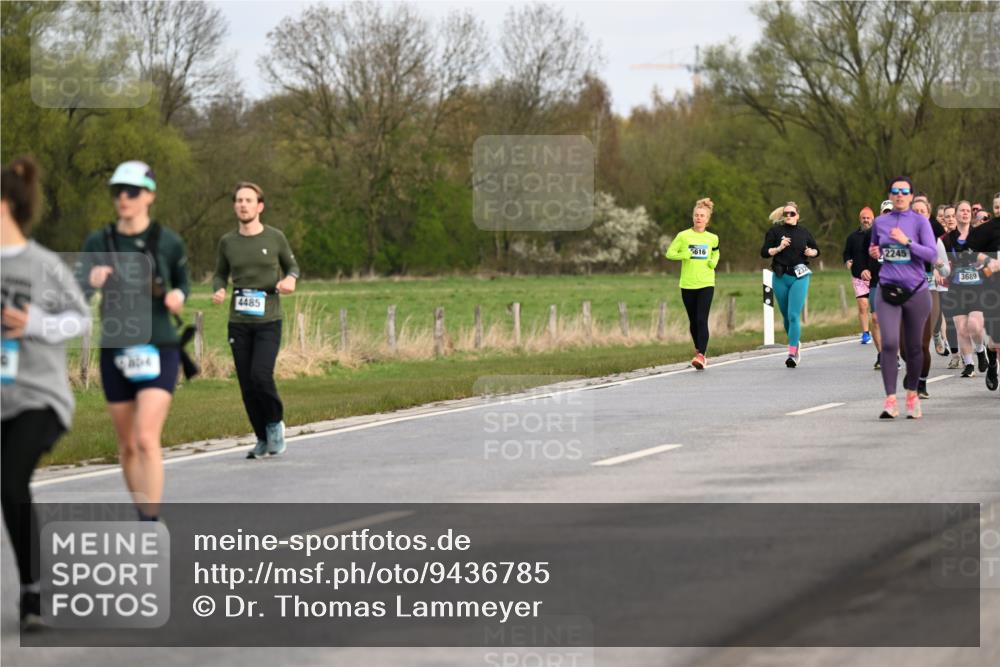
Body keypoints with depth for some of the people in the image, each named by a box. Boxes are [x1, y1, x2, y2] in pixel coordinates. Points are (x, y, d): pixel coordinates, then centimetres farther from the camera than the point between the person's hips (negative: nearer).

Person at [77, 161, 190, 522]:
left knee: (147, 440, -17)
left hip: (158, 352, -3)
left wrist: (178, 296, -9)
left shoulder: (169, 242, -4)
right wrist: (91, 281, -31)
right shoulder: (98, 243, -1)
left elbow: (182, 281, 14)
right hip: (115, 353, 3)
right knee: (128, 445, 13)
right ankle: (143, 514, 33)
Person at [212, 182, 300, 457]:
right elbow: (220, 275, 17)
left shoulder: (275, 238, 0)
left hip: (268, 321, -3)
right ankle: (263, 439, 16)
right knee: (247, 384, 1)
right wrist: (218, 291, -5)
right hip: (239, 323, 3)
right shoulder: (227, 242, 5)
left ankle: (275, 422, 8)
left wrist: (290, 279, -9)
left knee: (260, 375, -18)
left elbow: (292, 266, 14)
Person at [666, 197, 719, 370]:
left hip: (706, 284, -1)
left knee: (702, 320, -15)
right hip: (687, 284, 1)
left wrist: (714, 262, 3)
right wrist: (683, 255, -16)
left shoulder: (712, 238, 6)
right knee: (693, 321, 9)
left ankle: (701, 355, -22)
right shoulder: (683, 236, 1)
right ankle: (699, 350, 29)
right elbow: (669, 253, 2)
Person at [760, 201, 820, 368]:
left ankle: (792, 353, -15)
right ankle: (796, 344, 35)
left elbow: (817, 249, 21)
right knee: (786, 316, 12)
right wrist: (779, 248, -15)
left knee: (794, 315, -13)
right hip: (780, 278, 2)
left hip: (799, 278, -2)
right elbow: (764, 252, -1)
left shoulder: (804, 233, 7)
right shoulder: (775, 231, 4)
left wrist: (811, 252, -1)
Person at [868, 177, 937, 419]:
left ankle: (912, 395, 26)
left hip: (915, 291, -1)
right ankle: (890, 401, -19)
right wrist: (873, 252, 4)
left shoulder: (920, 222, -1)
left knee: (913, 347, 8)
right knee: (889, 344, -15)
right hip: (888, 290, 1)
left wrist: (907, 241, -20)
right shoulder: (880, 222, 8)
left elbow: (933, 255, -11)